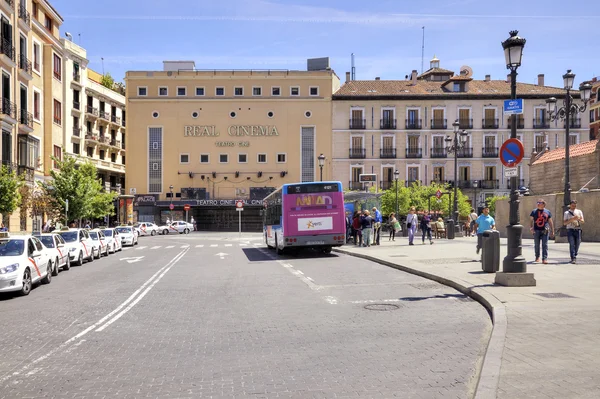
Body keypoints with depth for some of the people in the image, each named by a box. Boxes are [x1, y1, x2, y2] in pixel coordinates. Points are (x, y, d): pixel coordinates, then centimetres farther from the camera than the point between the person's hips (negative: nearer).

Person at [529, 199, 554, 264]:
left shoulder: (547, 212, 10)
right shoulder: (534, 211, 9)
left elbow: (550, 222, 12)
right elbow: (531, 220, 4)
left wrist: (552, 231, 9)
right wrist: (531, 227, -13)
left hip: (545, 231, -1)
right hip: (536, 231, 1)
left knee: (545, 245, -8)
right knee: (536, 245, 9)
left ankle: (544, 259, -11)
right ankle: (537, 257, 27)